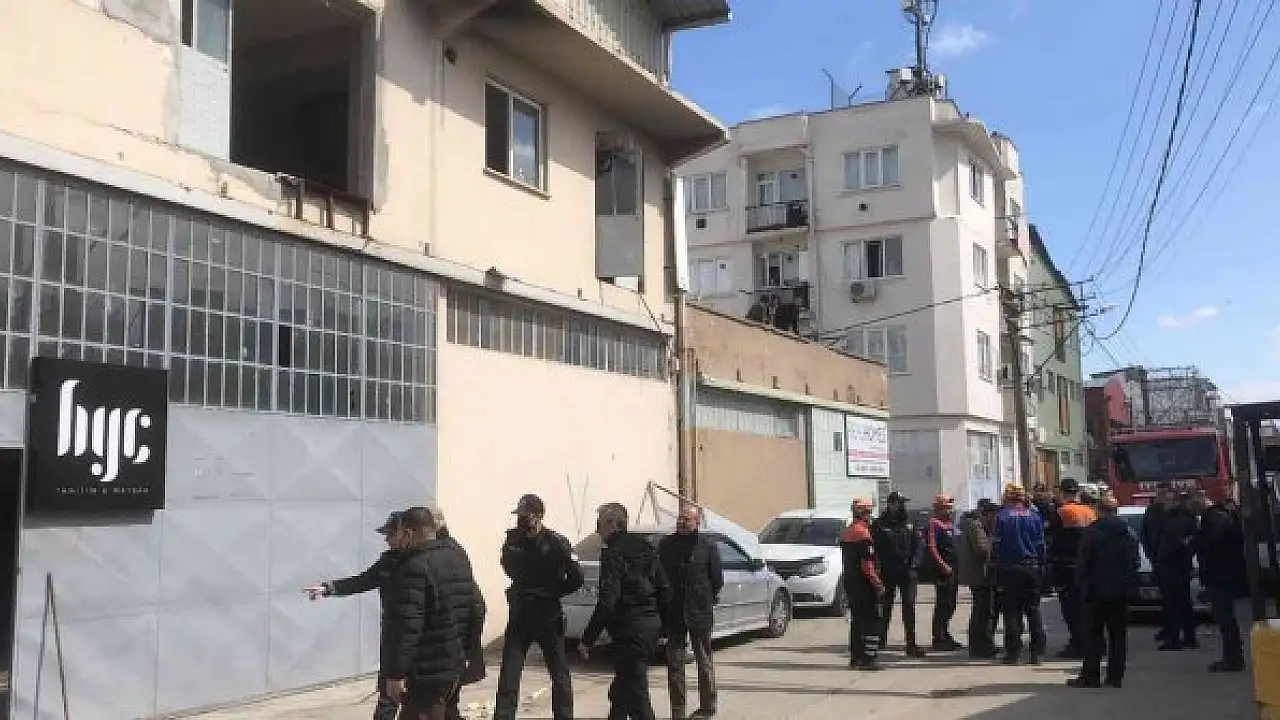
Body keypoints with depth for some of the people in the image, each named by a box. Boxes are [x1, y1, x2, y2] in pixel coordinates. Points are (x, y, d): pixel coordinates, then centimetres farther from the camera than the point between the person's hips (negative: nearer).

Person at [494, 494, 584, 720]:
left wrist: (553, 594, -7)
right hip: (519, 617, 3)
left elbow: (576, 578, -14)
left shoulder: (555, 543, -15)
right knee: (508, 677, 1)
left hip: (549, 618, -3)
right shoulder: (513, 540, -2)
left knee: (560, 676, 10)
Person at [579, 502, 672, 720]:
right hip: (651, 623, 9)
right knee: (620, 690, 22)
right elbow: (665, 590, 15)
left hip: (630, 628, -9)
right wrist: (663, 625, 22)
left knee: (636, 693, -4)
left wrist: (588, 639, -18)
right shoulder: (645, 548, 12)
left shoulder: (614, 553, -14)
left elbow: (607, 602, -21)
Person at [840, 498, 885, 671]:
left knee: (856, 620, 15)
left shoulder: (845, 533, 13)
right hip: (864, 584, -9)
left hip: (849, 581, 9)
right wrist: (878, 584, -14)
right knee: (872, 621, -5)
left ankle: (855, 657, 19)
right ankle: (869, 658, -8)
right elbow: (867, 564, -20)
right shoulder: (863, 534, -16)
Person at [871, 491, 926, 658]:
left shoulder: (910, 524, 8)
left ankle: (911, 644, -4)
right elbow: (875, 549, -3)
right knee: (885, 607, 9)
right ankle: (881, 639, 24)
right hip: (887, 573, -2)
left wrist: (913, 565, -4)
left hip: (907, 571, 2)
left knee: (909, 606, -5)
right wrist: (880, 568, -10)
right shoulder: (879, 525, -2)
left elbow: (919, 546, 7)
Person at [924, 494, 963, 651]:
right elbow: (932, 548, -17)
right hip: (942, 570, -9)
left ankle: (945, 635, 24)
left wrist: (957, 566, 17)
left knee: (951, 604, 14)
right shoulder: (934, 524, -10)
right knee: (942, 604, -6)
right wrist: (943, 566, -21)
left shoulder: (951, 523, 18)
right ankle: (938, 638, -1)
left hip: (953, 569, 9)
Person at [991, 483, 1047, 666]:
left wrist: (995, 569, 0)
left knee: (1011, 611, 1)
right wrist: (1041, 567, 11)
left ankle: (1013, 652, 0)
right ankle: (1036, 653, 8)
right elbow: (1041, 544, 5)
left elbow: (995, 545, -6)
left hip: (1009, 569, -3)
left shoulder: (1001, 516, -6)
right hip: (1032, 568, 3)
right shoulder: (1034, 516, 3)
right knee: (1033, 610, 9)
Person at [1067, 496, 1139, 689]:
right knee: (1118, 635, 9)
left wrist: (1080, 586, -2)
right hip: (1121, 592, 5)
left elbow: (1082, 563, -10)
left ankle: (1090, 676, -1)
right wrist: (1131, 586, 14)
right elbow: (1135, 563, 10)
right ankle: (1115, 676, 9)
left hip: (1097, 592, -4)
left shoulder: (1091, 532, -9)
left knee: (1093, 635, 0)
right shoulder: (1130, 533, 7)